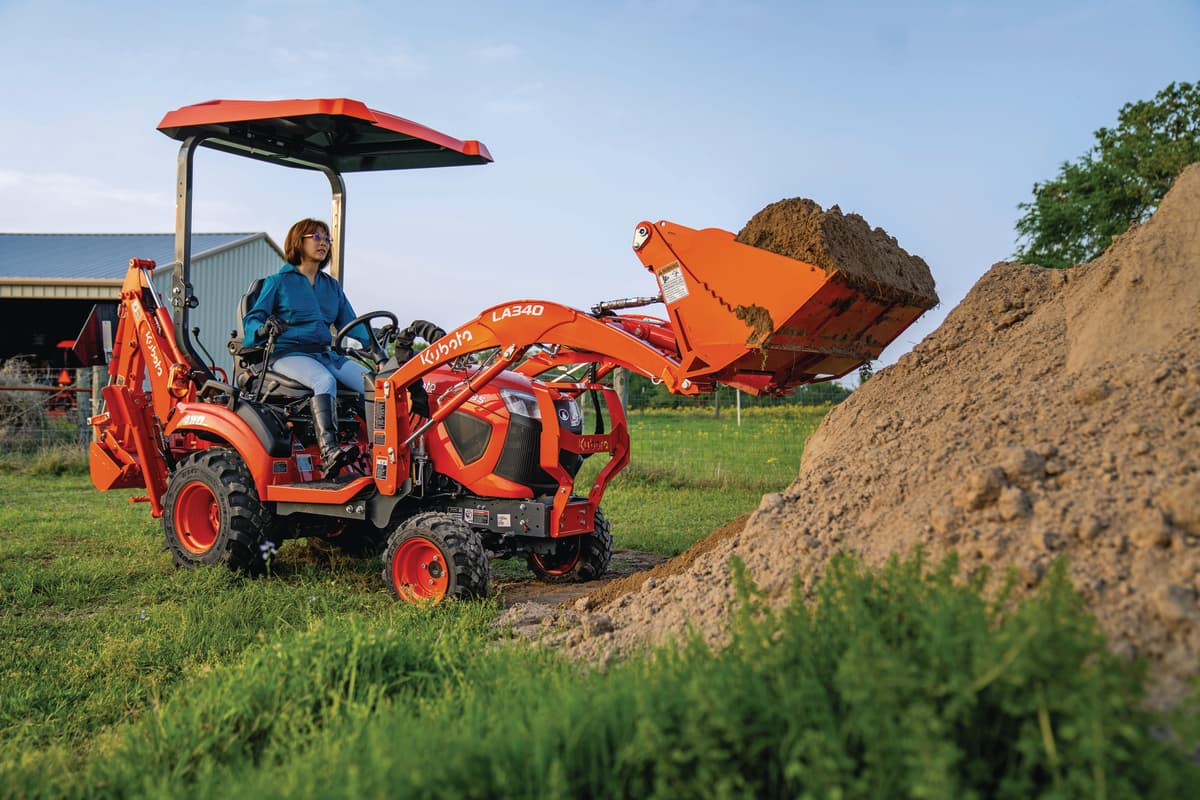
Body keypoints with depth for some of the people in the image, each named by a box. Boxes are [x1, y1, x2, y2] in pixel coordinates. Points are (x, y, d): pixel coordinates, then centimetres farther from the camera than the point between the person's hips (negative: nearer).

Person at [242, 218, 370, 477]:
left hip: (325, 354, 5)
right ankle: (329, 453, -49)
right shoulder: (279, 281, 7)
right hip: (289, 354, -5)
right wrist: (264, 329, -22)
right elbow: (252, 319, 2)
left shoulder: (331, 286, 21)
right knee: (324, 380, -37)